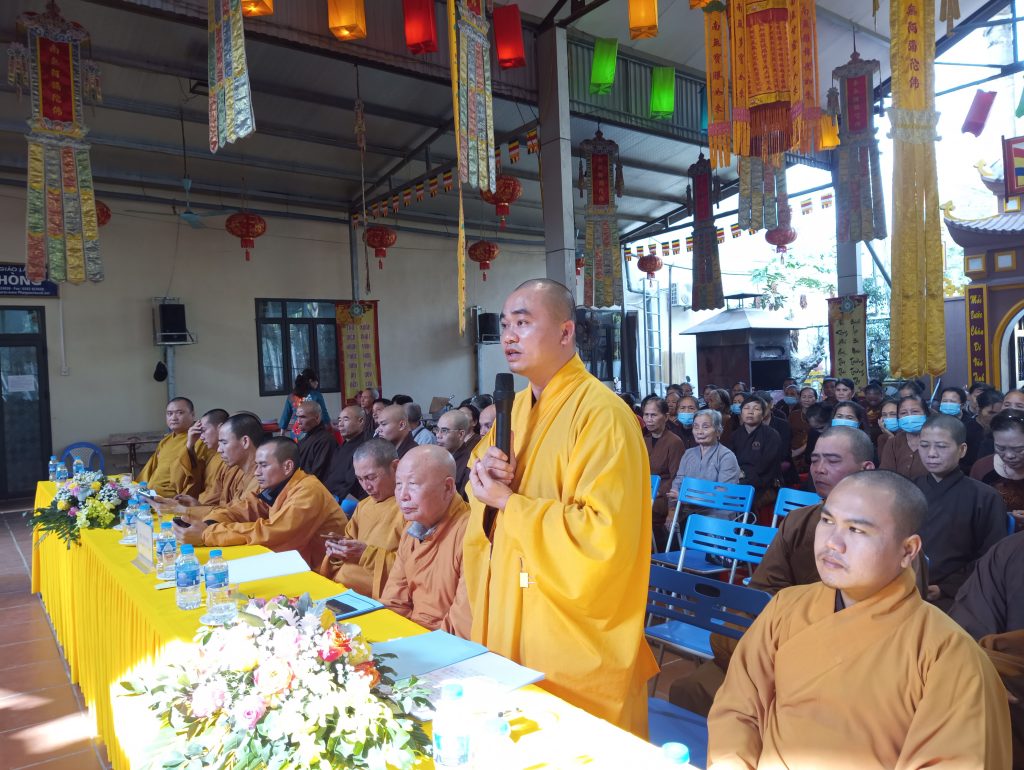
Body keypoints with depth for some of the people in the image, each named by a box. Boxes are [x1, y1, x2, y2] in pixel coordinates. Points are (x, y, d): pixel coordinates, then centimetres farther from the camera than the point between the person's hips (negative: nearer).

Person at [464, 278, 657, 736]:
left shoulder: (602, 414, -20)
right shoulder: (514, 408, 7)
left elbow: (602, 536, -26)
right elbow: (484, 495, 15)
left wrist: (508, 501, -21)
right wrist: (483, 477, -8)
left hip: (575, 637, -8)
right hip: (509, 619, 8)